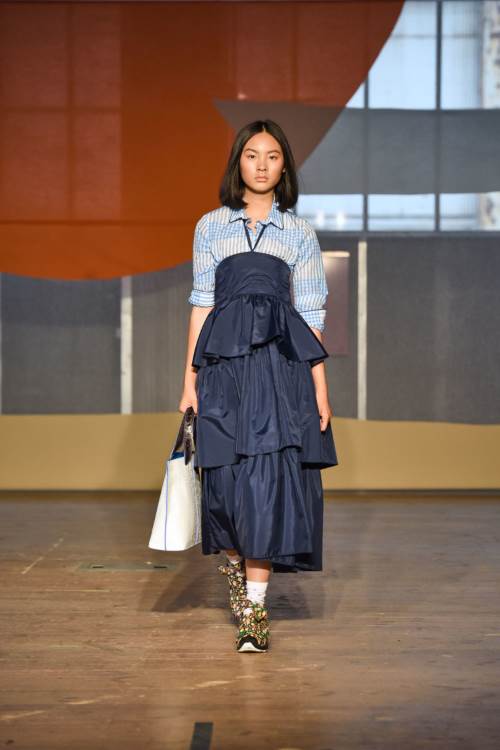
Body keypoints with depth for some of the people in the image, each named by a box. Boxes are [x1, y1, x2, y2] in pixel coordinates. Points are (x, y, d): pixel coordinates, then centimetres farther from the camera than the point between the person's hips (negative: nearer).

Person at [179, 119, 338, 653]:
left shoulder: (299, 233, 9)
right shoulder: (211, 227, 11)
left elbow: (310, 313, 7)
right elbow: (201, 304, 9)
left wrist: (320, 386, 0)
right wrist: (190, 379, 3)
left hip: (281, 360, -1)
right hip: (224, 360, 1)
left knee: (269, 476, -9)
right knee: (227, 474, 3)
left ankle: (253, 608, -6)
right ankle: (232, 561, 33)